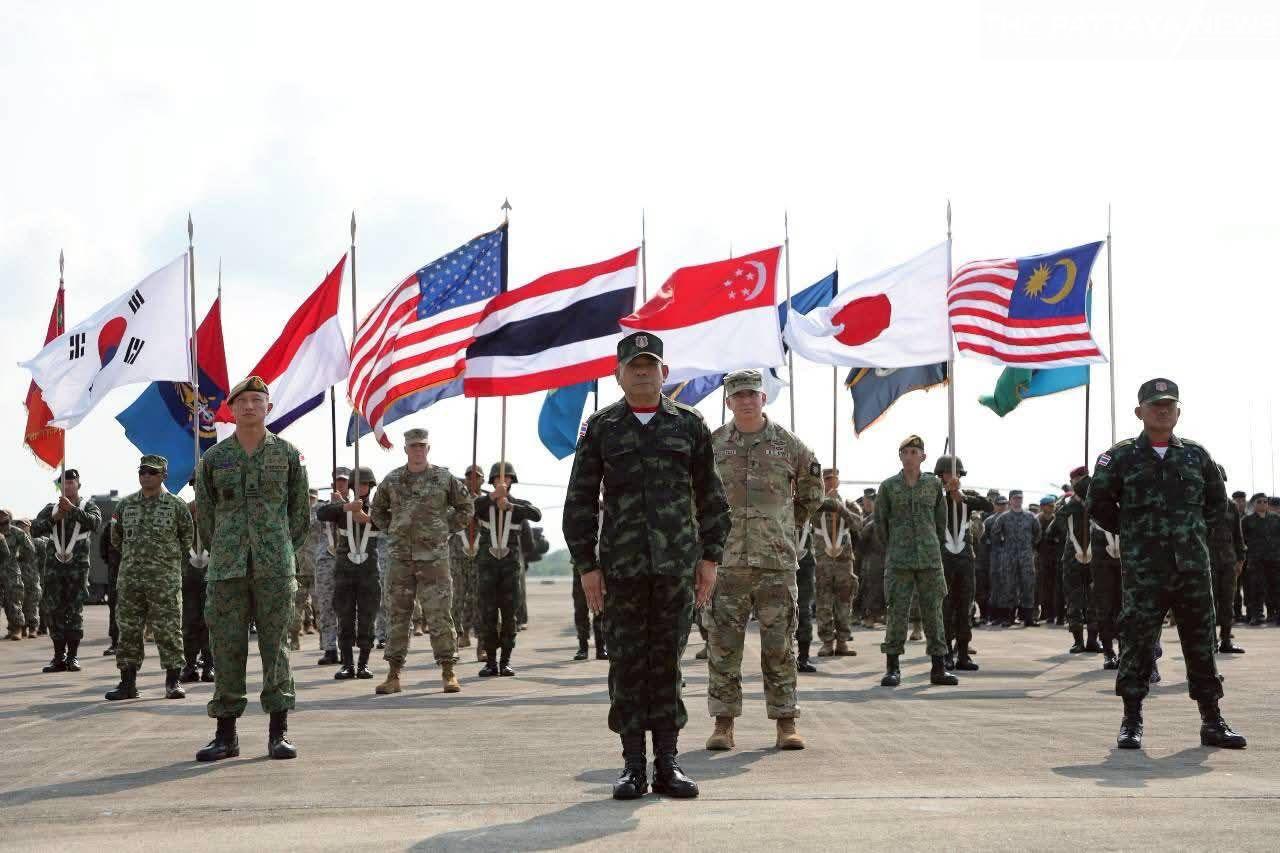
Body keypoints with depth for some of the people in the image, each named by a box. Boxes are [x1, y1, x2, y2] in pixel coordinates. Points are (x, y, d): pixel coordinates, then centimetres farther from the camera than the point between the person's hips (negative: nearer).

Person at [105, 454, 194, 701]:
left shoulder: (176, 505, 0)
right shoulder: (125, 505, 9)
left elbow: (187, 537, 9)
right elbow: (116, 537, 19)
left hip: (165, 581, -3)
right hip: (129, 578, 3)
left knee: (168, 630, -3)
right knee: (128, 630, 4)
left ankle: (173, 682, 3)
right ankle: (127, 683, 10)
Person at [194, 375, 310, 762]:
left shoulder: (287, 454, 6)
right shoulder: (213, 458, 7)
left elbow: (299, 510, 12)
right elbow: (204, 515, 15)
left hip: (275, 567, -1)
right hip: (227, 569, 1)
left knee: (276, 645, -1)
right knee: (227, 647, 2)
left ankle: (279, 732, 3)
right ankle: (226, 734, 7)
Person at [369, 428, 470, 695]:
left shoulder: (444, 477, 2)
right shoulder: (392, 480, 8)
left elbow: (465, 507, 12)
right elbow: (377, 510, 22)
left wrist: (447, 530, 3)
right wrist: (391, 532, 9)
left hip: (434, 556, -2)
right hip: (400, 557, 2)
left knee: (439, 615, -4)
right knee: (397, 615, 3)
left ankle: (448, 673, 2)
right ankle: (393, 675, 7)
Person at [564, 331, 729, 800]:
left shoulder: (689, 425, 7)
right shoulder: (600, 428, 6)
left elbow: (711, 497, 9)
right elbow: (580, 502, 6)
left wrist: (710, 558, 3)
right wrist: (586, 565, 0)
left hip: (677, 566, 0)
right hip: (621, 566, 0)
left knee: (667, 662, 4)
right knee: (627, 664, 1)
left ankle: (667, 764, 9)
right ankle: (633, 766, 8)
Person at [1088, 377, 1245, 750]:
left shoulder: (1196, 455, 10)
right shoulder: (1121, 457, 2)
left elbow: (1217, 501, 22)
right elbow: (1098, 503, 7)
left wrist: (1197, 531, 11)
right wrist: (1130, 532, 4)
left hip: (1193, 566, 3)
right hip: (1143, 569, -3)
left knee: (1201, 642, 6)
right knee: (1138, 642, -2)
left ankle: (1212, 722, 13)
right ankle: (1132, 722, 6)